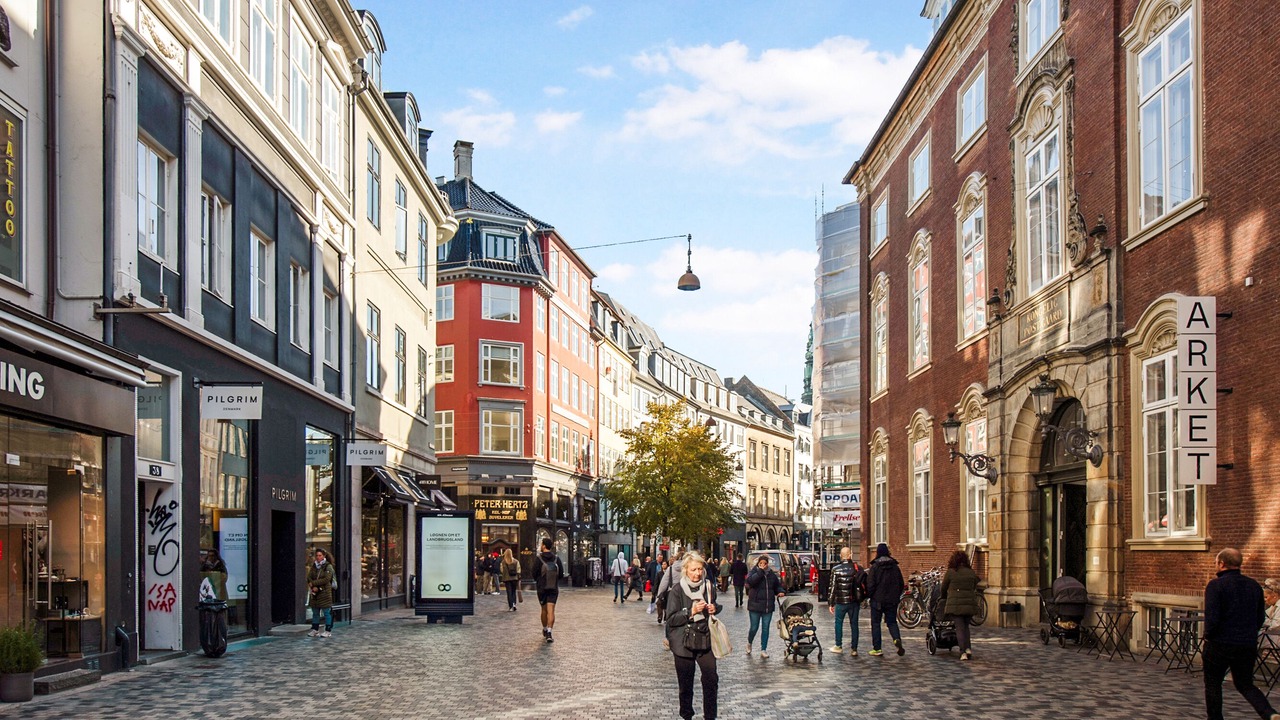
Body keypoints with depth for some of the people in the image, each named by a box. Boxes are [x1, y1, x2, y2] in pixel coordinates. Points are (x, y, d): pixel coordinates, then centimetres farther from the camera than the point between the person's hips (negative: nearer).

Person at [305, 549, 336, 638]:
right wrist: (313, 587, -14)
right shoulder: (313, 566, 10)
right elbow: (309, 578, 4)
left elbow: (326, 579, -15)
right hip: (315, 592, 5)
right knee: (315, 612, 10)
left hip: (325, 592, -5)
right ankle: (315, 630, 17)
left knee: (326, 612, -2)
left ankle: (328, 631, 2)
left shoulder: (328, 566, -5)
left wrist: (313, 583, -14)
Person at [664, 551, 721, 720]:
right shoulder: (677, 590, -8)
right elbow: (671, 619, -11)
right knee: (686, 683, 5)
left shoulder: (709, 586, 3)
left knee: (711, 678, -7)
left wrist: (714, 609, -3)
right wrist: (691, 611, -23)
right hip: (683, 642, -3)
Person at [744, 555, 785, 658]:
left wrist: (780, 592, -1)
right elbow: (750, 581, -24)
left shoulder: (772, 574, 8)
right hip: (755, 605, -3)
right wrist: (760, 571, -20)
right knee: (754, 628, 1)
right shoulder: (754, 572, -3)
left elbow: (777, 586, 21)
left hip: (768, 606, 3)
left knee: (765, 628, 5)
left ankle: (763, 650, 13)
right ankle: (749, 643, 30)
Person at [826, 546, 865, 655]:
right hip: (854, 601, 1)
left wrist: (830, 603, 2)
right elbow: (866, 584, -2)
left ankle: (838, 646, 19)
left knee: (838, 623, 14)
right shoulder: (858, 568, -2)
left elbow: (832, 587, -4)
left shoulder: (836, 569, -6)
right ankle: (854, 649, 9)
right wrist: (863, 597, 11)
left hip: (840, 602, -1)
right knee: (854, 624, 8)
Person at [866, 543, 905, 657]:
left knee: (876, 623, 6)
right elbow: (901, 584, 10)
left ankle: (877, 648, 6)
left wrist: (869, 595, 4)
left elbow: (870, 585, -12)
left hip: (877, 600, -4)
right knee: (892, 622, 12)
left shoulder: (874, 567, -9)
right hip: (892, 600, 4)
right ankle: (897, 639, -16)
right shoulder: (895, 567, 4)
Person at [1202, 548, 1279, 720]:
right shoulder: (1254, 585, 7)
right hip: (1248, 646, 5)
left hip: (1220, 644, -5)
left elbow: (1211, 617, -19)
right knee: (1245, 685, 15)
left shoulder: (1216, 585, -13)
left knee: (1212, 684, 12)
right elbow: (1261, 617, 14)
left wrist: (1208, 635, -3)